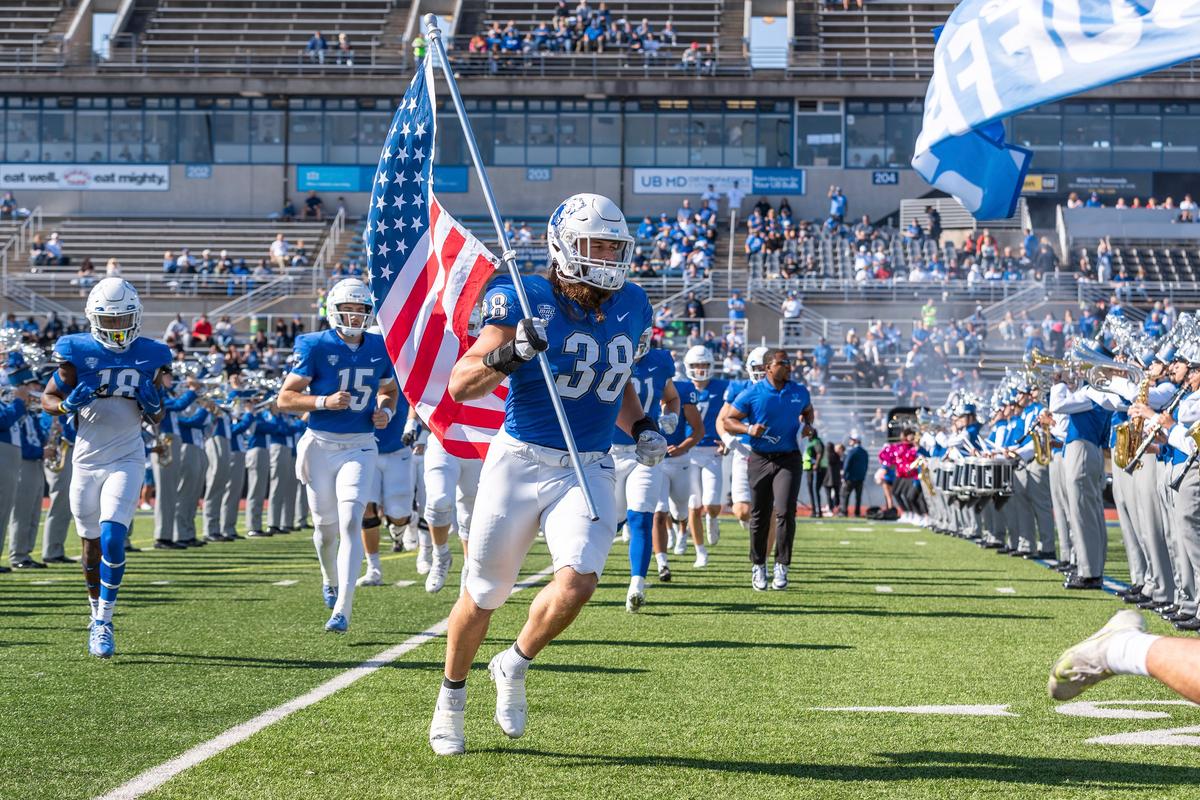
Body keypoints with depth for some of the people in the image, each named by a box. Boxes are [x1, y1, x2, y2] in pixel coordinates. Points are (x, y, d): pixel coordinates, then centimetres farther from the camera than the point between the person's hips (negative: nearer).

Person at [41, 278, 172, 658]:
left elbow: (157, 419, 13)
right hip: (87, 459, 1)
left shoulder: (149, 356, 1)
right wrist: (69, 403, -18)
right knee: (92, 545, 10)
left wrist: (154, 404, -10)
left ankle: (103, 623, -8)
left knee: (112, 539, -16)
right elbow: (47, 399, 3)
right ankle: (97, 613, 30)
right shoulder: (77, 352, -4)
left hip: (126, 459, -1)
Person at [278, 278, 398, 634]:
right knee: (326, 526, 10)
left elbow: (389, 389, 22)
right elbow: (285, 399, -9)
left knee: (350, 523, -14)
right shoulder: (316, 347, -8)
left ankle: (342, 610, -17)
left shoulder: (379, 348, 3)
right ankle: (330, 580, 43)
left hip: (360, 447, 1)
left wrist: (386, 411, 0)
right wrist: (324, 401, -23)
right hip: (321, 445, -1)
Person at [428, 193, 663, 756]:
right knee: (483, 595, 6)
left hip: (588, 471, 3)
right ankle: (452, 697, 33)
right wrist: (509, 355, -30)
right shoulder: (525, 303, -11)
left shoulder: (631, 308, 6)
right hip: (521, 461, -3)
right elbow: (460, 385, -13)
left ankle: (514, 666, 11)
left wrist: (641, 428, 9)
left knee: (577, 583, -19)